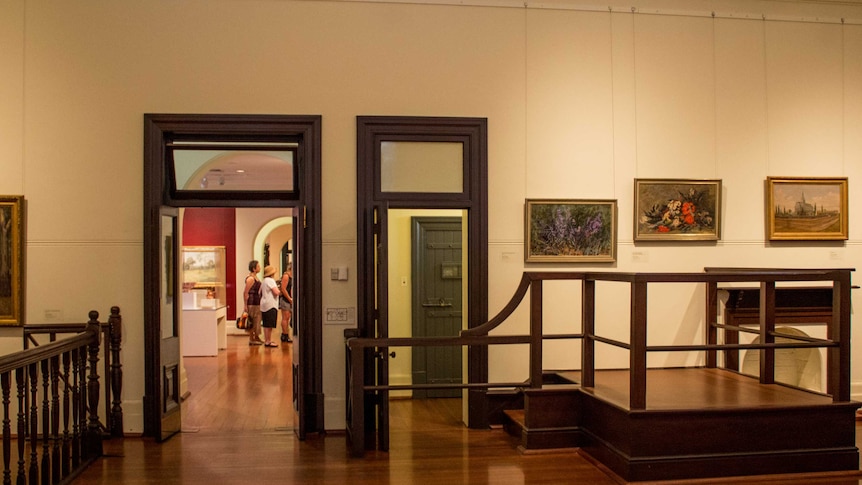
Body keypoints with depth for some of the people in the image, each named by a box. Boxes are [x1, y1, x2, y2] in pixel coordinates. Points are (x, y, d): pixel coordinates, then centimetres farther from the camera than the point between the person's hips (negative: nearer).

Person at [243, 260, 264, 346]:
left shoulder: (255, 277, 12)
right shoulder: (250, 278, -16)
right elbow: (245, 292, -17)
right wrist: (246, 305, -18)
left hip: (257, 303, 9)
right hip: (252, 303, -9)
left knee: (257, 320, 15)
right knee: (252, 321, -2)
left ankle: (256, 337, 24)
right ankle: (251, 339, 5)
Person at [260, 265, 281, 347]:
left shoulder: (265, 280, 16)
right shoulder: (270, 280, -14)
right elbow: (276, 292, -21)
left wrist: (277, 291, 15)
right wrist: (280, 292, -1)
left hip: (264, 305, 10)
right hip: (270, 305, -10)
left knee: (266, 325, 13)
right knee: (269, 325, -6)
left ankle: (266, 340, 19)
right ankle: (268, 341, -5)